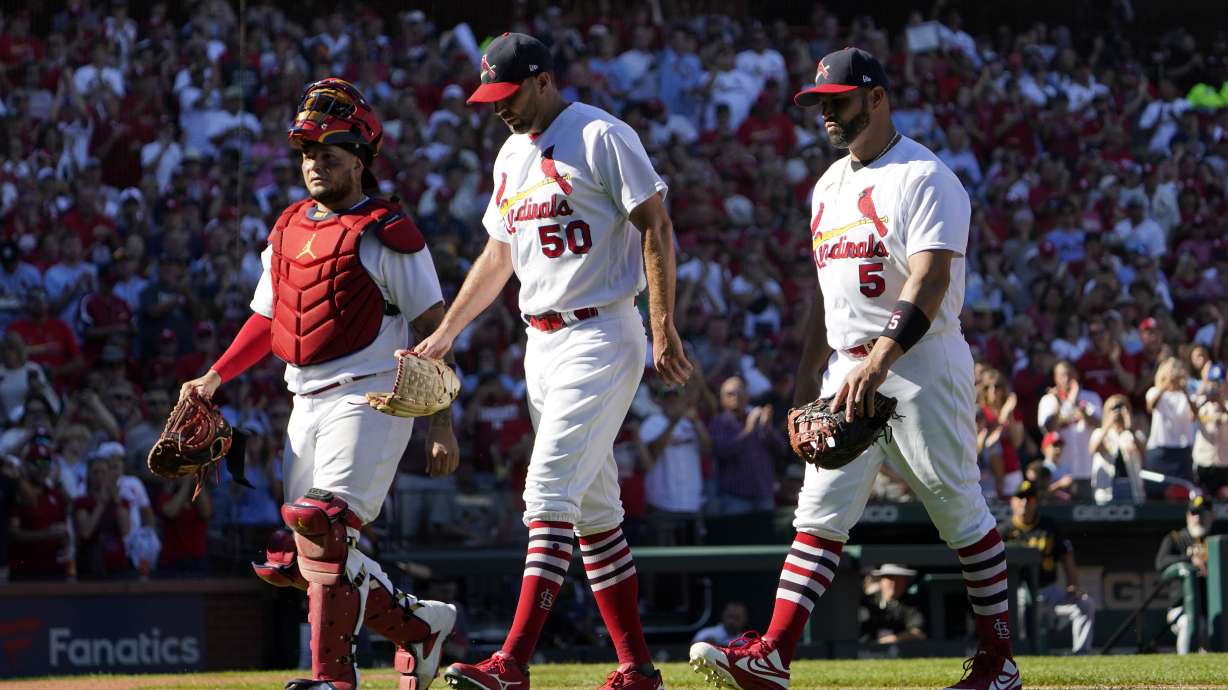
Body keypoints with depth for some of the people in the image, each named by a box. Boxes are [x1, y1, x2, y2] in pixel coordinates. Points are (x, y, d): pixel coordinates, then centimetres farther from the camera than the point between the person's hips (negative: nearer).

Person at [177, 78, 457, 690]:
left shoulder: (386, 234, -6)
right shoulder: (287, 231, 16)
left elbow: (434, 329, -7)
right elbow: (266, 319, 24)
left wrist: (442, 423, -12)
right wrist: (214, 378, 11)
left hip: (370, 398, -8)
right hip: (306, 404, 8)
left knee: (324, 526, -23)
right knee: (296, 559, 4)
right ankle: (419, 625, 19)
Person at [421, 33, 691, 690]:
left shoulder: (599, 136, -9)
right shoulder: (512, 155, 17)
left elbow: (655, 227, -13)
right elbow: (497, 258, 26)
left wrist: (664, 330, -19)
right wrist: (443, 335, 22)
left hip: (599, 336, -9)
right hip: (542, 342, 9)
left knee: (549, 493, -17)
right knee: (592, 508, 8)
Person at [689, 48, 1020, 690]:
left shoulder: (924, 178, -12)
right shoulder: (830, 186, 15)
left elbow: (929, 283, -24)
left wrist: (878, 362, -35)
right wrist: (809, 372, 17)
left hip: (919, 365, -7)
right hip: (847, 368, 7)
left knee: (960, 511, 1)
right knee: (820, 513, -1)